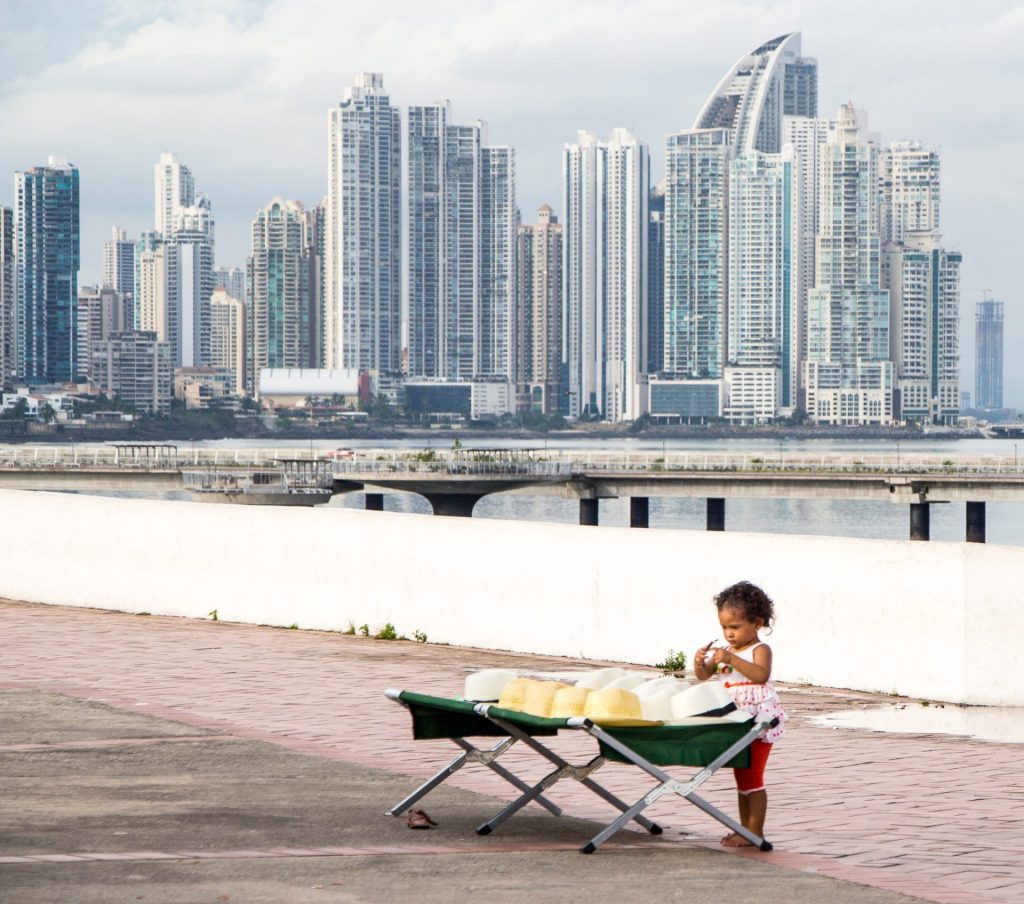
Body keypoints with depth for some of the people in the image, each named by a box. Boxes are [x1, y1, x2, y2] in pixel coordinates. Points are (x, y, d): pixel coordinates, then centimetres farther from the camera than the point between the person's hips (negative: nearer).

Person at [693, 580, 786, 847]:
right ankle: (745, 828, 23)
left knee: (752, 777, -6)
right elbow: (704, 676, 6)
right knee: (743, 777, 15)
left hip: (759, 722, -8)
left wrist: (731, 660, -40)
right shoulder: (724, 651, 10)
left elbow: (761, 675, -32)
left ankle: (755, 832, -2)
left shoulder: (760, 650, -13)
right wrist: (700, 663, -16)